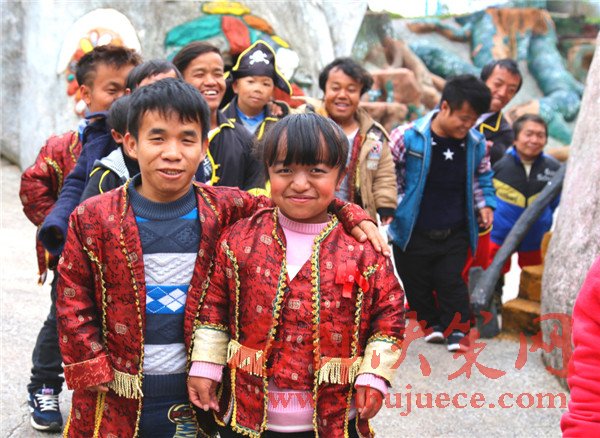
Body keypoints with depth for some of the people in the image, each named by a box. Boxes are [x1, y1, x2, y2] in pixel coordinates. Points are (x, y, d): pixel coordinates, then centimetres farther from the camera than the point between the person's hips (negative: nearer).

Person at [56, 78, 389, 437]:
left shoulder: (227, 210, -3)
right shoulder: (93, 218, -5)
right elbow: (73, 301, -1)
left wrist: (351, 215, -9)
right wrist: (92, 372, -7)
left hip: (194, 396, 1)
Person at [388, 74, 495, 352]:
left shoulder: (476, 144, -3)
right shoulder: (407, 137, -17)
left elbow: (482, 177, 17)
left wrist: (485, 204, 6)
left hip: (455, 233, 1)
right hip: (413, 233, -1)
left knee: (451, 282, 2)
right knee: (417, 283, 13)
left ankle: (456, 329, 21)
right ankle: (431, 323, 35)